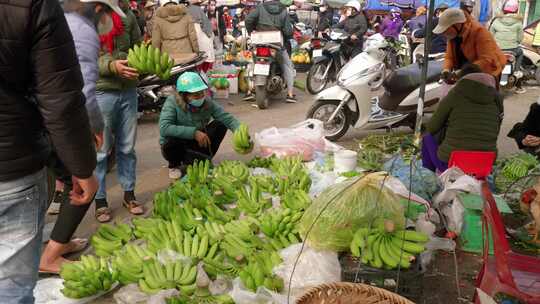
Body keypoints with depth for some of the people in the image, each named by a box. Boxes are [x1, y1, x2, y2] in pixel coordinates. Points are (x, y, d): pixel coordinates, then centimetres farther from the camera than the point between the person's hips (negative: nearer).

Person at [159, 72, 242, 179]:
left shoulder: (207, 102, -11)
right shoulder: (172, 102, -22)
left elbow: (227, 118, -16)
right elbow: (164, 128, -35)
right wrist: (193, 132, -40)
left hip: (197, 144, 4)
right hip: (177, 147, -4)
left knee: (220, 125, -14)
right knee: (171, 142, -38)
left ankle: (191, 162, -9)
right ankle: (174, 165, -1)